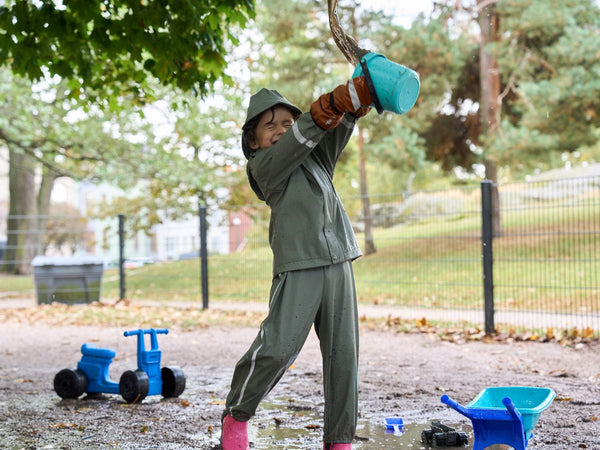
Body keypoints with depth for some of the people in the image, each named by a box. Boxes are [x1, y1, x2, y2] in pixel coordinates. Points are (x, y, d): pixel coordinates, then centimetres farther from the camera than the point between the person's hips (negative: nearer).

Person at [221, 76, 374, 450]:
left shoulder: (318, 159, 20)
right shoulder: (263, 166, 2)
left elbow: (337, 130, 4)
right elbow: (300, 139, -15)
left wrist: (359, 97, -15)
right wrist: (327, 107, -26)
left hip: (338, 263, 6)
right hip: (298, 267, -5)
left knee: (343, 352, 3)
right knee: (278, 346, -13)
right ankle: (237, 414, 11)